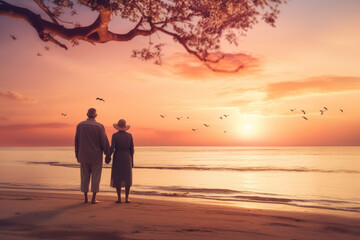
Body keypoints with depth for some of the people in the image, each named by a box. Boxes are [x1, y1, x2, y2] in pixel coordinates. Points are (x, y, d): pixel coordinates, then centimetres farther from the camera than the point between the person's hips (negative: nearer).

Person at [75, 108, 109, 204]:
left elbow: (77, 141, 2)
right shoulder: (99, 126, -11)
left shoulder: (80, 125, -2)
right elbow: (104, 141, -10)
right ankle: (94, 199, 4)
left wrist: (77, 155, 10)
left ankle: (85, 198, 13)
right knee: (96, 177, 5)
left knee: (85, 177, 11)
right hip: (96, 156, -3)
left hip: (84, 155, 3)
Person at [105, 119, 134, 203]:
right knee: (127, 178, 7)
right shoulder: (129, 135, -1)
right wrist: (132, 160, 9)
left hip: (117, 158, -1)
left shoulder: (115, 135, -7)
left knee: (117, 178, 6)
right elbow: (132, 149, 1)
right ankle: (127, 198, 5)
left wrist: (108, 156, 1)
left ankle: (119, 198, 4)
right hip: (127, 158, 1)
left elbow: (112, 148, -14)